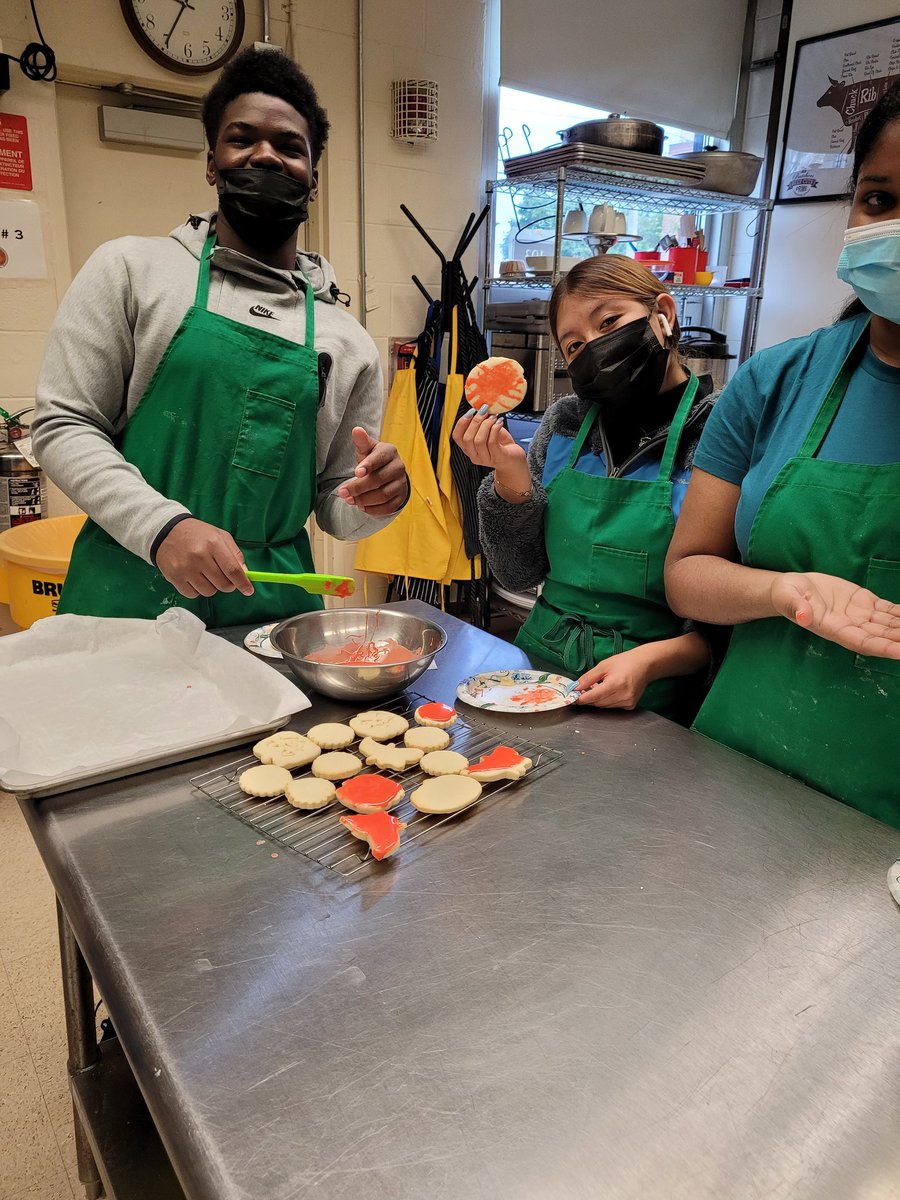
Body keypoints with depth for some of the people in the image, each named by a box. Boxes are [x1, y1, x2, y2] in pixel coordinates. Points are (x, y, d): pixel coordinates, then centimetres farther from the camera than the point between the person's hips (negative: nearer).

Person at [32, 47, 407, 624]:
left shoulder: (348, 341, 8)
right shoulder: (131, 268, 2)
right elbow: (64, 424, -2)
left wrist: (375, 500, -10)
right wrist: (162, 525, -17)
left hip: (273, 606, 2)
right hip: (131, 594, -2)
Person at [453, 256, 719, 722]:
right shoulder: (565, 422, 5)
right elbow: (518, 574, 4)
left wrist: (651, 660, -19)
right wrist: (512, 477, -9)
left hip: (652, 703, -3)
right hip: (538, 675, 4)